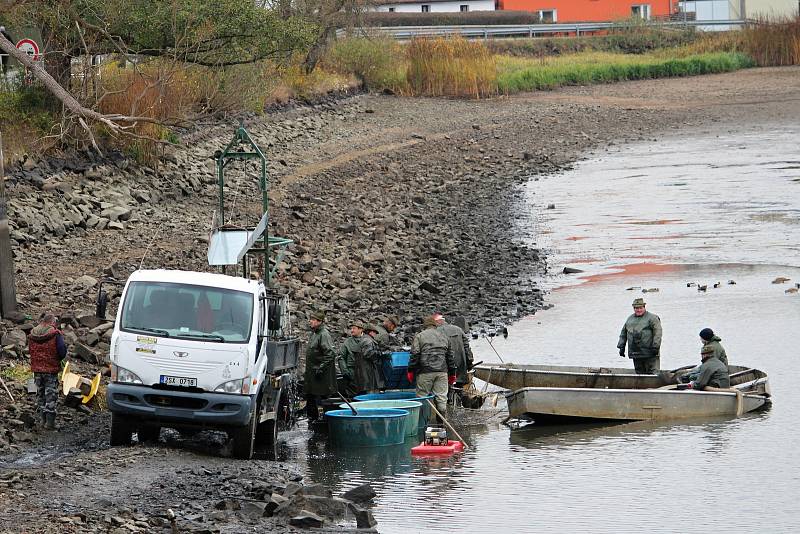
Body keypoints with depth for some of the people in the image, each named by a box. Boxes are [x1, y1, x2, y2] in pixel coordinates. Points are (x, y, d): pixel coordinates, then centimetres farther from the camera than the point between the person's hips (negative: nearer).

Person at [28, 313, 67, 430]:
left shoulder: (32, 334, 4)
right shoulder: (55, 334, -13)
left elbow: (30, 350, 11)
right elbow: (62, 351, -16)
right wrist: (58, 359, 4)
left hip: (36, 368, 5)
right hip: (51, 369, -5)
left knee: (40, 393, 16)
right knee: (51, 394, 1)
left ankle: (43, 419, 21)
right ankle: (50, 421, -1)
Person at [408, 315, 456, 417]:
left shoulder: (419, 336, 4)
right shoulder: (445, 337, 17)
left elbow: (414, 355, -4)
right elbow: (450, 357, 18)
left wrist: (411, 371, 1)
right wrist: (452, 374, 22)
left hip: (425, 372, -3)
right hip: (442, 371, 3)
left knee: (422, 397, 1)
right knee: (441, 397, 4)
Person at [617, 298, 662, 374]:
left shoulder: (652, 318, -2)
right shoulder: (630, 319, 16)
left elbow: (657, 333, -10)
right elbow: (623, 334, 23)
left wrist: (655, 347, -18)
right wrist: (621, 346, 15)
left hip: (649, 354, -6)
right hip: (635, 355, 6)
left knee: (653, 373, -9)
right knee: (639, 373, 10)